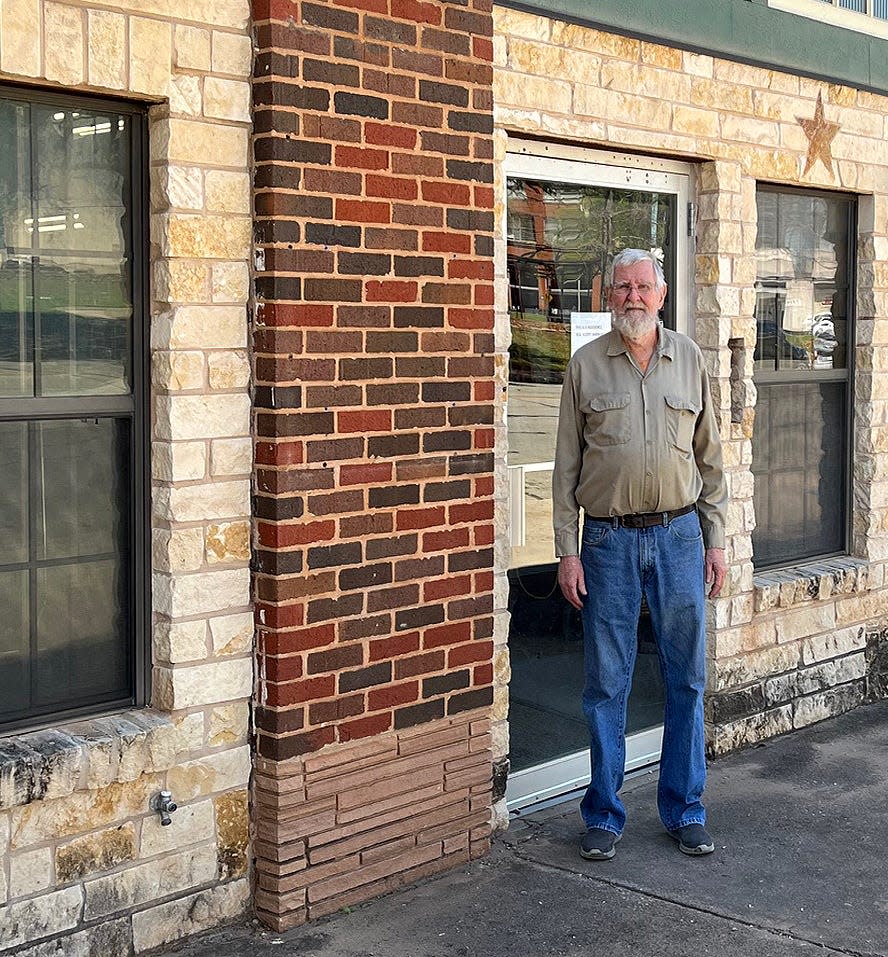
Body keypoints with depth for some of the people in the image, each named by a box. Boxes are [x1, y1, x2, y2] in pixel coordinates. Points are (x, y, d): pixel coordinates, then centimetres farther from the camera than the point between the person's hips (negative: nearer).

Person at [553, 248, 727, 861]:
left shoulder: (689, 360, 7)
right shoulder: (587, 364, 2)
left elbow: (710, 458, 10)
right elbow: (567, 465, 3)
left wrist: (716, 540, 5)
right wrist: (567, 550, -3)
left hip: (679, 535, 2)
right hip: (609, 540, -1)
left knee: (687, 678, 7)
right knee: (607, 684, 4)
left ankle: (685, 811, 21)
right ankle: (604, 816, 17)